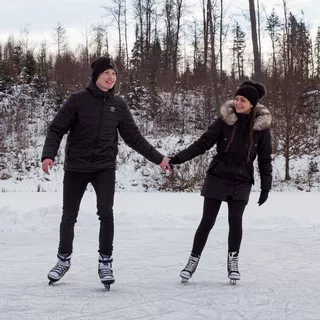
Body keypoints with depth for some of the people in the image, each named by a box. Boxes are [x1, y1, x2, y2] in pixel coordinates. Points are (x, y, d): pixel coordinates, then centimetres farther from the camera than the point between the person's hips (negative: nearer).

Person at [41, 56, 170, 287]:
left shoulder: (118, 104, 3)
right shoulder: (78, 100, -5)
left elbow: (134, 137, 8)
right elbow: (57, 129, -6)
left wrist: (158, 158, 5)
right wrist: (49, 154, -23)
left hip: (105, 168, 1)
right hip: (76, 168, -1)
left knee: (106, 214, -13)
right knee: (69, 216, 9)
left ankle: (105, 262, 2)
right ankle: (64, 259, 30)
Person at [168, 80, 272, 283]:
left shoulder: (261, 126, -3)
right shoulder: (225, 120, -5)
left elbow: (265, 159, 4)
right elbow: (203, 143, -4)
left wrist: (266, 187, 1)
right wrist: (178, 159, -12)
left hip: (242, 181, 0)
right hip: (217, 177, 0)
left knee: (235, 220, -10)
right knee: (208, 220, 1)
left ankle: (233, 261, 9)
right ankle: (194, 260, 14)